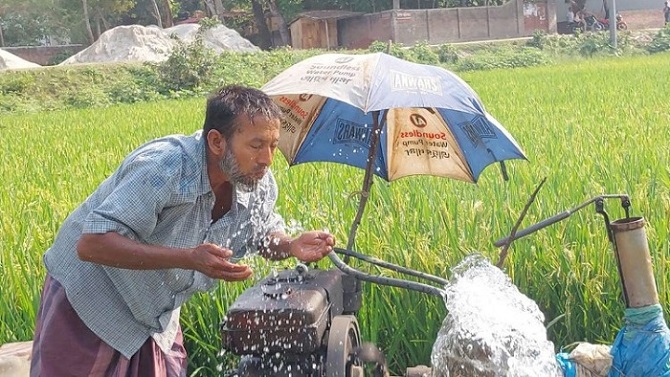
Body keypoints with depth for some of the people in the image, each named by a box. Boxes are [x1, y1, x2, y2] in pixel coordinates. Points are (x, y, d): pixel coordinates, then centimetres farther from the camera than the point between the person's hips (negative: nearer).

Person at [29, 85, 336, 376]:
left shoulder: (260, 184, -12)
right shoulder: (162, 168, -34)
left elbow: (265, 236, 8)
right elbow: (91, 244, -38)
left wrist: (292, 246, -17)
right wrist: (189, 258, -46)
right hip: (89, 301, -6)